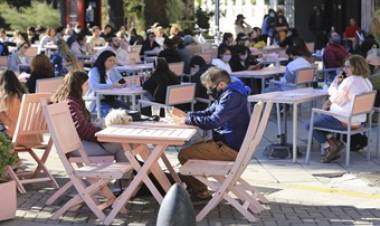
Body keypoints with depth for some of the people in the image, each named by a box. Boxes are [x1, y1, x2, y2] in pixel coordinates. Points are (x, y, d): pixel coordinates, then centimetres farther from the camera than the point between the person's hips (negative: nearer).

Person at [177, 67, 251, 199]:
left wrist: (187, 119, -16)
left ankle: (199, 191, 6)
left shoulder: (232, 97, -21)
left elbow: (212, 122, -27)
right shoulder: (227, 94, 12)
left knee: (184, 155, -10)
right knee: (192, 148, 22)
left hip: (230, 149, -11)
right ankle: (197, 186, 26)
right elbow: (208, 112, 19)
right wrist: (186, 115, 5)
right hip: (228, 143, 11)